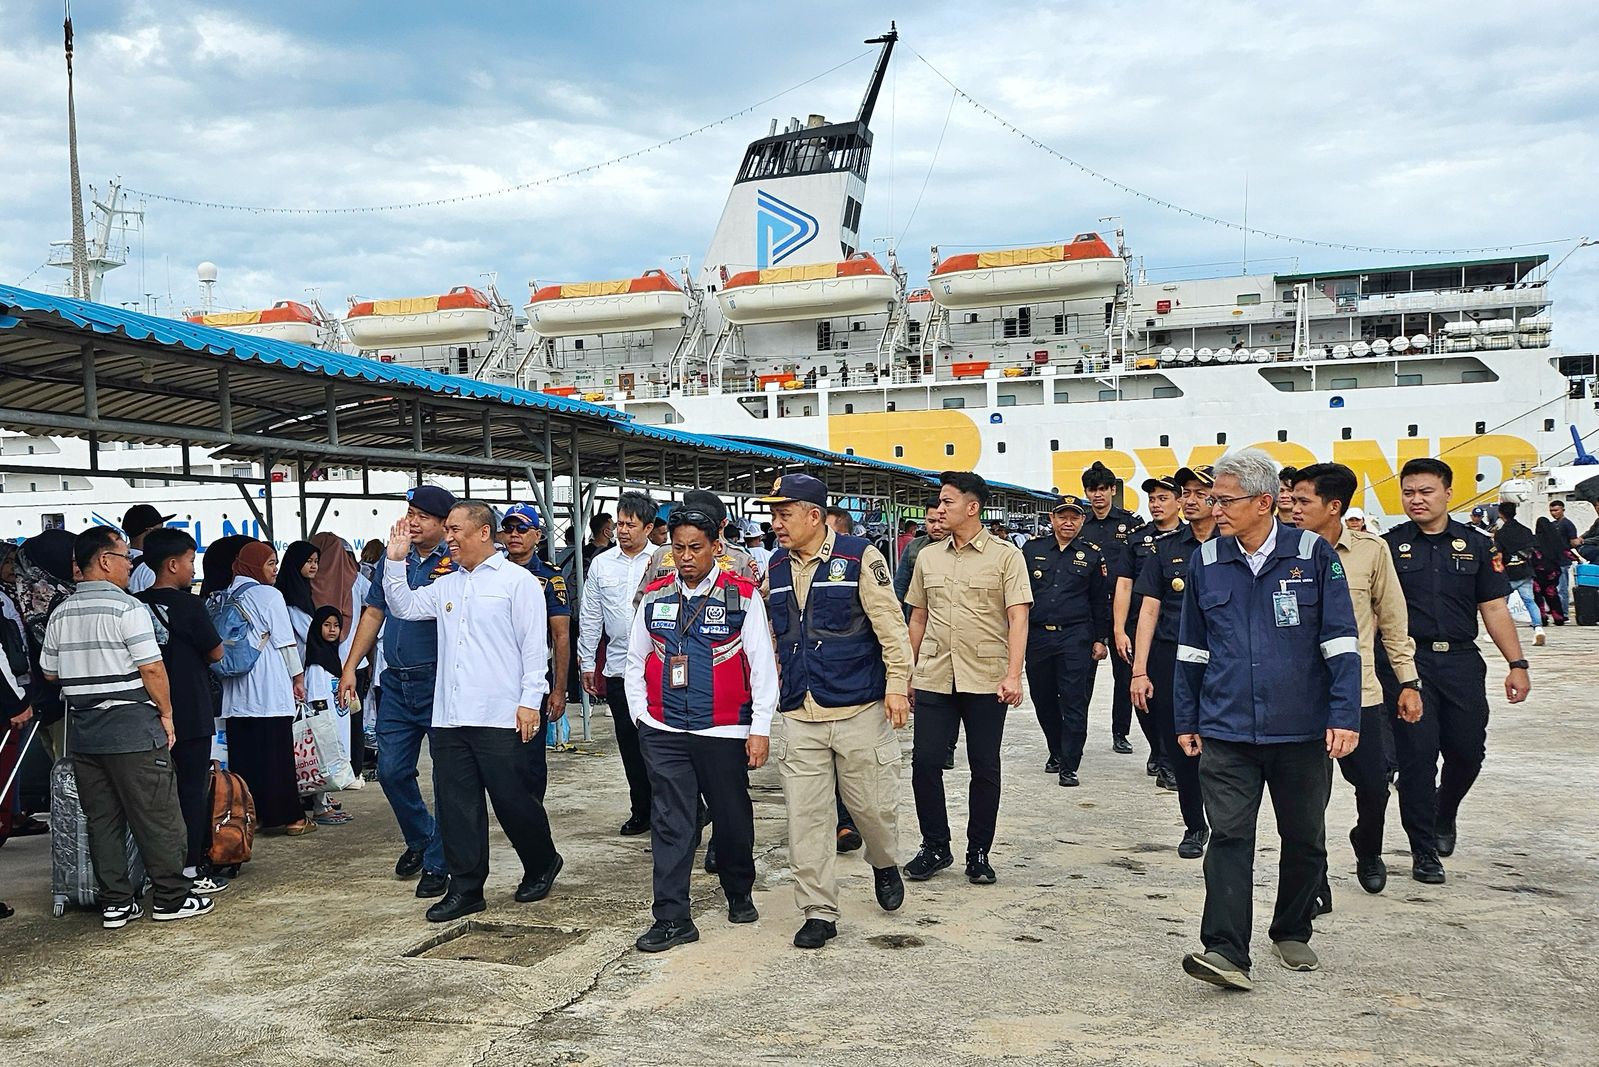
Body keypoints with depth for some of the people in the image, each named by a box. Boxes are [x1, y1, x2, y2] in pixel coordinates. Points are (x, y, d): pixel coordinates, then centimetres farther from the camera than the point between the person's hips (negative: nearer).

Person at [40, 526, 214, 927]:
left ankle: (114, 903, 17)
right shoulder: (126, 608, -13)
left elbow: (49, 672, 15)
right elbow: (152, 668, -16)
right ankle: (171, 898, 10)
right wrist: (166, 715, -6)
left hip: (84, 732, 7)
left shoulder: (61, 613, 8)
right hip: (133, 730, -7)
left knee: (101, 820, 11)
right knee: (156, 818, 3)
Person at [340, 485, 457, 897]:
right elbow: (374, 613, 15)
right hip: (396, 681, 5)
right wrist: (349, 667, 12)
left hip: (439, 682, -5)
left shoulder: (457, 565, -7)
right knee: (391, 770, 9)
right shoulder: (392, 557, 9)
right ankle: (420, 839, 32)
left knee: (448, 776, 2)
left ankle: (439, 863, 15)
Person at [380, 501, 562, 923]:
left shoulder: (517, 580, -3)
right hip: (449, 716, 6)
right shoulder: (446, 586, 16)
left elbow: (534, 645, -7)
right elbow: (405, 606, 21)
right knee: (456, 805, 8)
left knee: (512, 800, 3)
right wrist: (395, 561, 11)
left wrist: (530, 700, -12)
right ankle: (465, 889, 18)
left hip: (499, 717, -6)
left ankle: (542, 864, 27)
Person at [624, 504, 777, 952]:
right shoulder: (654, 596, 5)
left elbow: (762, 664, -4)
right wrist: (640, 715, 8)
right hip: (663, 732, 2)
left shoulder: (742, 595, -5)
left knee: (732, 819, 13)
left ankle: (740, 895, 36)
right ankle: (672, 919, 8)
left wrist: (760, 729, -7)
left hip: (724, 731, -2)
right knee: (670, 823, 1)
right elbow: (635, 659, 14)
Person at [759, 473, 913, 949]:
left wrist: (897, 684, -11)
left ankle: (885, 865, 39)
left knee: (871, 803, 7)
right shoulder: (776, 569, 9)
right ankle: (818, 912, 15)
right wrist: (770, 691, 17)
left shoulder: (859, 557, -7)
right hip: (799, 715, 4)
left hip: (859, 710, -4)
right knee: (806, 817, 3)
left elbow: (890, 623, -8)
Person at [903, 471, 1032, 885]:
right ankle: (934, 847, 18)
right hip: (933, 677, 3)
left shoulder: (1006, 556, -2)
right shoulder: (928, 557, 11)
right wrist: (907, 672, 14)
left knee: (985, 769, 5)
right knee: (924, 762, 1)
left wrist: (1013, 675, -17)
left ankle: (979, 853, 20)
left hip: (986, 679, -3)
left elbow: (1018, 618, -8)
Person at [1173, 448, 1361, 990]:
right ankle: (1225, 952, -6)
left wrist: (1345, 716, -10)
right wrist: (1186, 721, 11)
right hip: (1227, 731, 1)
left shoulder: (1313, 554, -4)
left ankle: (1292, 933, 32)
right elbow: (1191, 649, 10)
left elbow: (1340, 641, -4)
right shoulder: (1206, 561, 3)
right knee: (1229, 837, -6)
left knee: (1304, 839, 13)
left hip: (1301, 731, 0)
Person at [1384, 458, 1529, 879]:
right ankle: (1423, 850, 10)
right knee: (1416, 756, -2)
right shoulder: (1389, 546, 1)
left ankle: (1444, 813, 37)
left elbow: (1494, 609, 7)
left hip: (1462, 662, 2)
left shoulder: (1475, 545, 7)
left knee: (1468, 751, 6)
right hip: (1408, 662, -2)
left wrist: (1517, 663, 1)